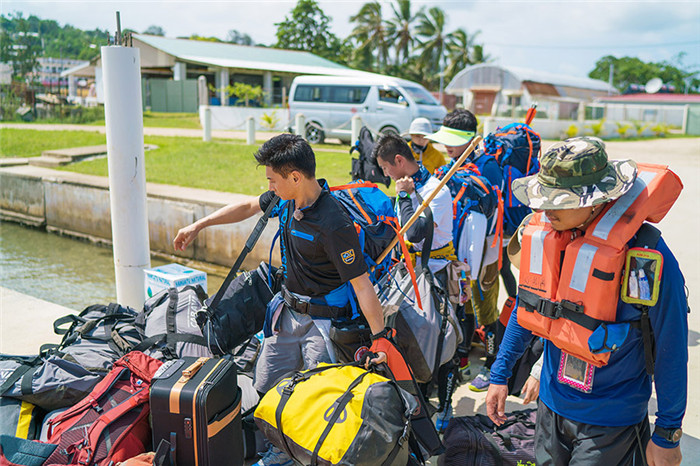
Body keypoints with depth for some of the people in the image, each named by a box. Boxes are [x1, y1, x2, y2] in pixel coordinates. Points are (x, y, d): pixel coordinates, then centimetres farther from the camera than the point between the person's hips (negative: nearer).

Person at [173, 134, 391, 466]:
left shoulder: (334, 224, -29)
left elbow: (361, 283, -26)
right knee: (266, 387, 16)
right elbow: (248, 207, 17)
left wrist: (380, 338, -26)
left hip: (323, 322, -8)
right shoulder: (286, 198, -3)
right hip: (288, 313, 8)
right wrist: (199, 225, 20)